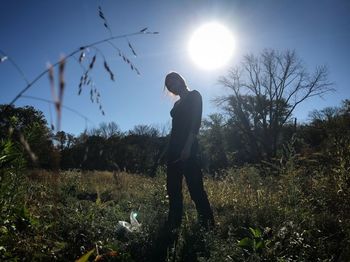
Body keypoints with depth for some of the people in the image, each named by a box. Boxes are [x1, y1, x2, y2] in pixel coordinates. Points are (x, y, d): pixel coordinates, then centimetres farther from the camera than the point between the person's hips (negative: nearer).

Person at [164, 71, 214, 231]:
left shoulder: (194, 96, 2)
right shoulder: (177, 104, 23)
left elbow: (196, 122, -10)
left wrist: (188, 146, -20)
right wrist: (171, 150, 11)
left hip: (188, 147, -8)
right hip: (174, 148, 8)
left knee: (195, 187, -12)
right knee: (173, 188, 5)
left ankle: (208, 225, -7)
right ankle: (174, 225, 10)